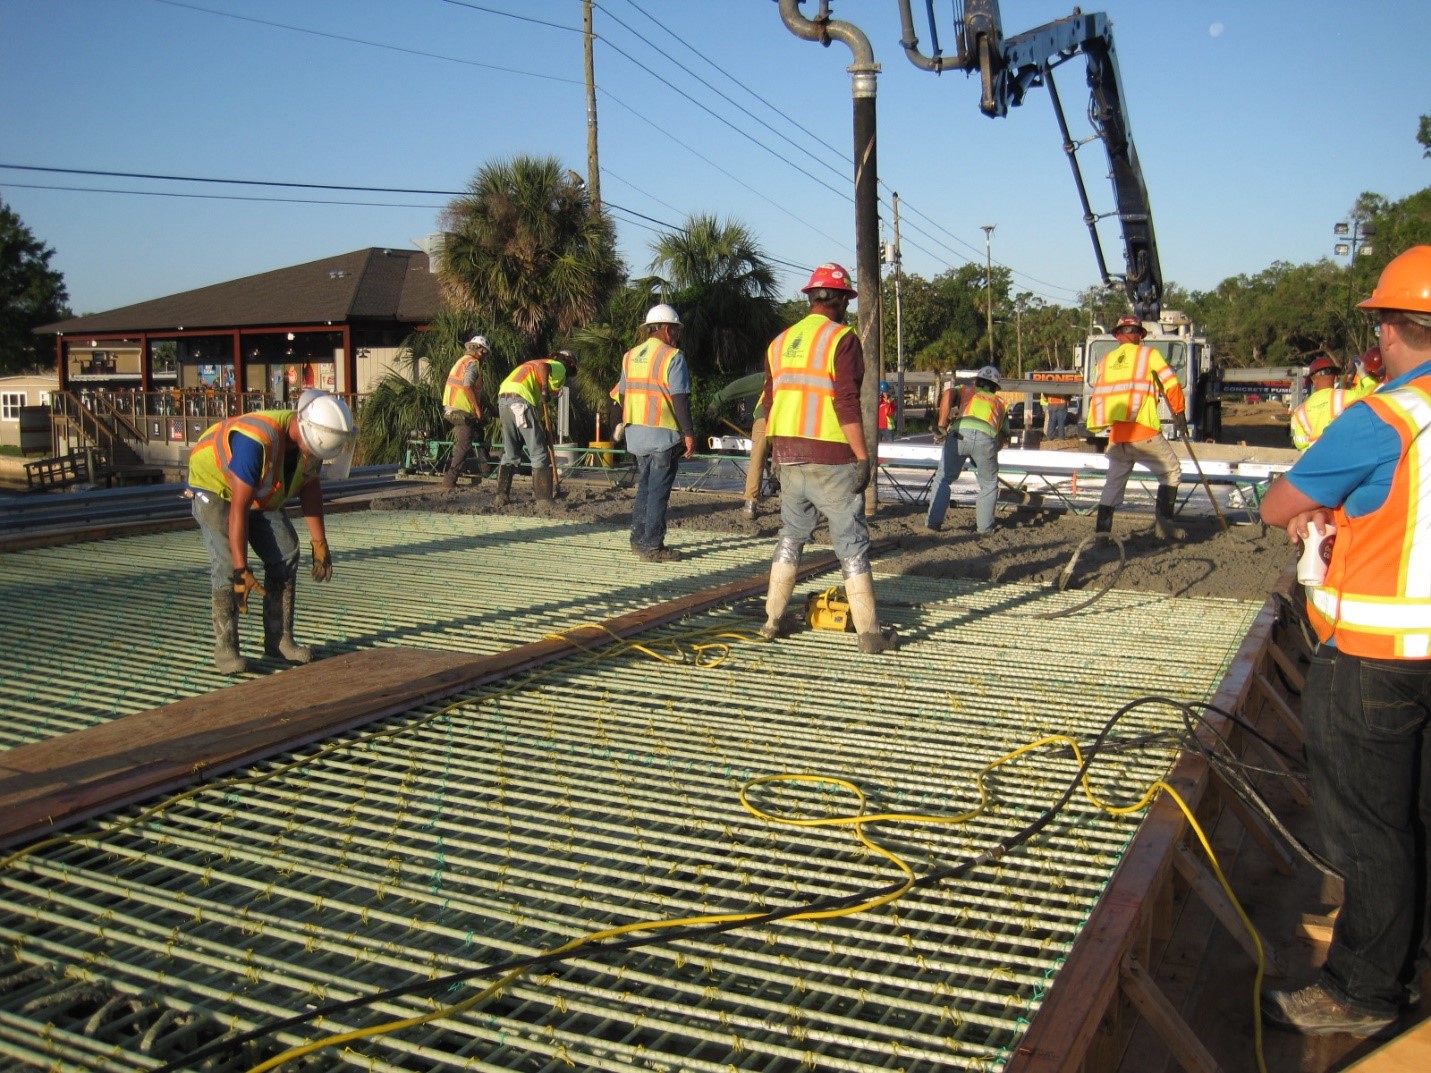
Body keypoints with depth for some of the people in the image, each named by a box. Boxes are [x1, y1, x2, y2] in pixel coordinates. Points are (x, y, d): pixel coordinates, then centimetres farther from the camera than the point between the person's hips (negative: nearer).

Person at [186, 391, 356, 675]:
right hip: (214, 487, -7)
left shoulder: (311, 438, -18)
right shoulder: (256, 440, -41)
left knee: (285, 556, -4)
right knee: (227, 563, -21)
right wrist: (241, 570, -40)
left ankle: (279, 640, 4)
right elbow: (238, 507, -40)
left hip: (262, 494, 7)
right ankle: (225, 648, -13)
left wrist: (319, 543, 1)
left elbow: (310, 487, -1)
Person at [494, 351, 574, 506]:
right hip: (521, 400, -8)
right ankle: (543, 499, -1)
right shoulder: (559, 367, 10)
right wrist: (545, 390, -15)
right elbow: (543, 366, -17)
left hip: (503, 397, 8)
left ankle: (502, 496, 16)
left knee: (509, 454, 17)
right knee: (539, 454, -1)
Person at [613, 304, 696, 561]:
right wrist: (689, 433, -12)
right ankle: (652, 546, 0)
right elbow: (680, 399, -15)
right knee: (659, 490, -2)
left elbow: (622, 395, 15)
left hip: (636, 431, 7)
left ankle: (638, 540, 21)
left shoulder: (630, 356, 11)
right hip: (664, 433, -7)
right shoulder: (672, 357, -10)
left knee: (644, 487, 17)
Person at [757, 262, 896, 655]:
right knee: (851, 542, 0)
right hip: (830, 458, -6)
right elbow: (846, 404, -17)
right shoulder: (842, 339, -9)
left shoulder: (781, 342, 12)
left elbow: (770, 404, 15)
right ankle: (869, 633, 2)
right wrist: (863, 457, -14)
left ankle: (772, 621, 18)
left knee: (791, 535, 17)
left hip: (788, 456, 6)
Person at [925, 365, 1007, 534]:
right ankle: (985, 526, 20)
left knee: (943, 478, 13)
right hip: (987, 438, 0)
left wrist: (942, 424, 6)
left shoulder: (967, 389, 31)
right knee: (989, 484, 19)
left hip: (959, 433, 0)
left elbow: (948, 393, 8)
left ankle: (933, 521, 8)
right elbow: (1003, 434, 29)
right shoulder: (1000, 403, 35)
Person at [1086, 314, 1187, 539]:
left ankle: (1101, 530, 9)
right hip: (1144, 431, -4)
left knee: (1114, 481, 13)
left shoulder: (1105, 361, 17)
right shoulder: (1149, 354, 5)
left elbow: (1098, 396, 12)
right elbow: (1171, 384, -1)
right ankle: (1164, 521, -2)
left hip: (1116, 434, 4)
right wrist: (1179, 414, 9)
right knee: (1171, 472, 9)